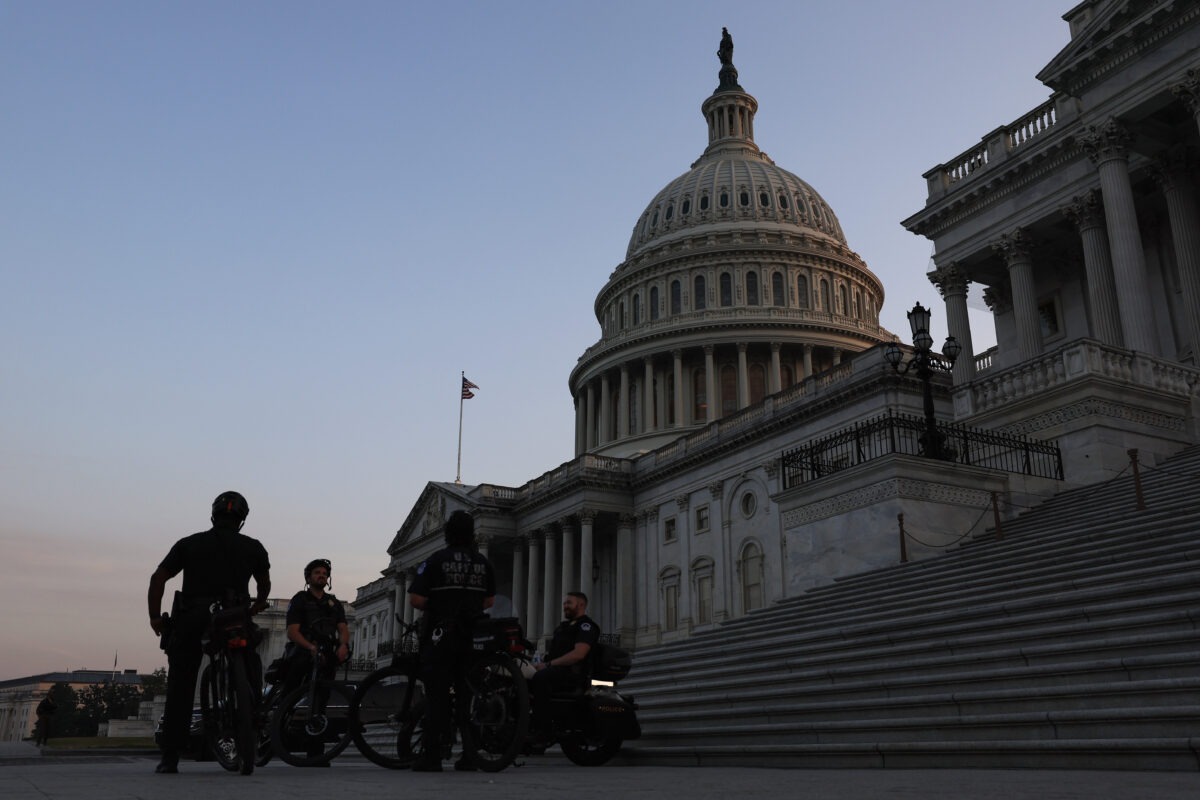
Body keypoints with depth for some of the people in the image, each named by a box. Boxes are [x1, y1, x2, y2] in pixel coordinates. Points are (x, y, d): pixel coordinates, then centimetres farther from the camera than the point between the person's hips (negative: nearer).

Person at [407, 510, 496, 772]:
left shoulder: (435, 561, -4)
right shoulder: (483, 562, 7)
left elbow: (416, 598, -10)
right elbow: (490, 600, 11)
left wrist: (432, 608, 9)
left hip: (440, 636, -3)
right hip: (473, 638, 3)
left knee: (438, 694, -2)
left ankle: (431, 755, -6)